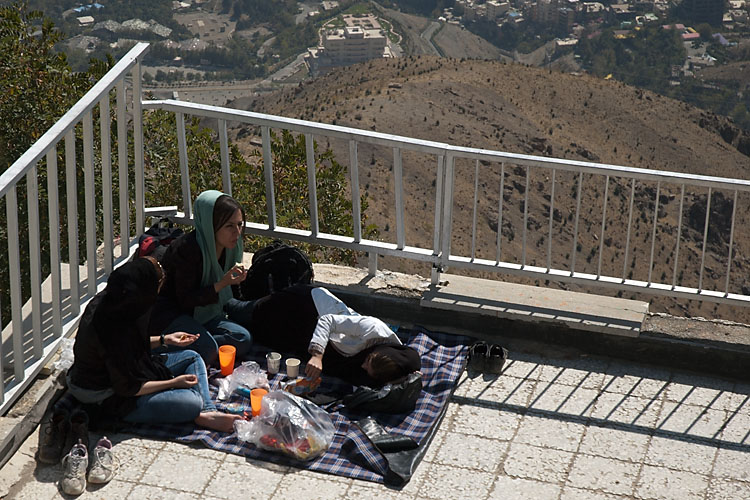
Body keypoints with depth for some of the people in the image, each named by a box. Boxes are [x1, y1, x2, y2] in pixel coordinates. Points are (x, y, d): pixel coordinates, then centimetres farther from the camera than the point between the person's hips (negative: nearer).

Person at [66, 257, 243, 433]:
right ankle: (200, 416, 4)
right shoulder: (116, 329, -33)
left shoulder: (106, 300, -5)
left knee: (192, 358, 10)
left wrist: (164, 340, 11)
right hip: (111, 398, -11)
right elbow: (128, 388, -24)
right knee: (191, 402, -28)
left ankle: (209, 412, -6)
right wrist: (173, 382, -14)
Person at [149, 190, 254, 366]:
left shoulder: (231, 247, -1)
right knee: (207, 349, -33)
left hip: (203, 310, 9)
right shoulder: (187, 248, -25)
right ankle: (160, 347, -10)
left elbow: (230, 298, 13)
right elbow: (185, 300, -22)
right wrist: (222, 284, -29)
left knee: (242, 339, -16)